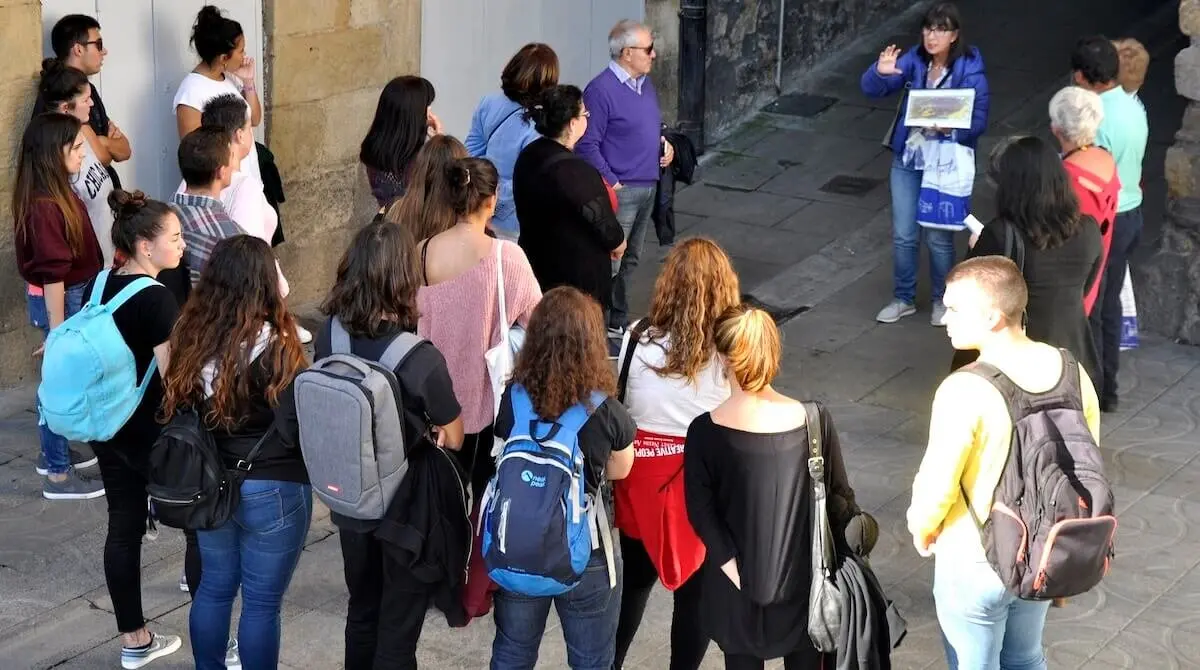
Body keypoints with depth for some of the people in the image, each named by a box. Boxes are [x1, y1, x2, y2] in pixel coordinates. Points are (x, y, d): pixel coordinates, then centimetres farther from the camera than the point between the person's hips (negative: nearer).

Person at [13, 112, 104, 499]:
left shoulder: (58, 194, 4)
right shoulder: (45, 206, -26)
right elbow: (50, 273, -25)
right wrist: (57, 327, -23)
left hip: (74, 295, 10)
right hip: (59, 300, -10)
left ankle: (54, 453, 36)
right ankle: (59, 476, 9)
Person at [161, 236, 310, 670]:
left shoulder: (191, 335, -4)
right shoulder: (274, 347, -21)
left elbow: (178, 406, 7)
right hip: (271, 489, -6)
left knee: (214, 587, 20)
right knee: (262, 601, 7)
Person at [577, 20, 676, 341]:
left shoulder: (645, 83, 10)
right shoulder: (601, 90, -17)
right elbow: (587, 145, -18)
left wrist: (664, 143, 5)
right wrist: (612, 184, -19)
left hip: (647, 187, 9)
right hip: (620, 191, -9)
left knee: (629, 261, 17)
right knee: (608, 263, -6)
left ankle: (619, 323, 27)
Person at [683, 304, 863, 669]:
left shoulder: (705, 431, -20)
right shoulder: (813, 421, -16)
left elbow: (700, 510, -15)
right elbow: (839, 495, -6)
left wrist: (730, 563, -7)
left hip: (737, 580, -1)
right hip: (802, 572, 1)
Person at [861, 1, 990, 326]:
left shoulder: (970, 70, -14)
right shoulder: (914, 60, -3)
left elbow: (978, 120, -15)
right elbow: (872, 89, -8)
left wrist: (951, 126, -34)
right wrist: (881, 73, -31)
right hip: (907, 161, 4)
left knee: (939, 237, 6)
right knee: (903, 235, 10)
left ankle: (942, 301, 26)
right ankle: (903, 299, 27)